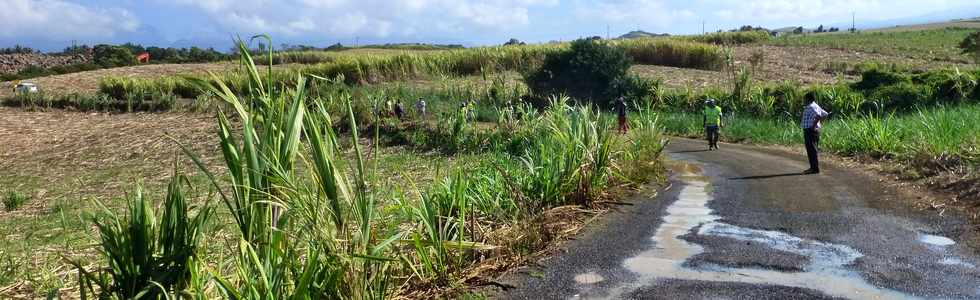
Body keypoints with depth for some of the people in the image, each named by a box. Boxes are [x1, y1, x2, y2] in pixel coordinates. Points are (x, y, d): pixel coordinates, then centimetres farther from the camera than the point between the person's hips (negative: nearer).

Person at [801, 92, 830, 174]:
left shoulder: (810, 107, -15)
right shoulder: (816, 106, 16)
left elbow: (818, 116, -30)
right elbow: (825, 114, 21)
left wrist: (813, 125, -21)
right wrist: (817, 122, 16)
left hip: (810, 130, -10)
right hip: (814, 130, 10)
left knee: (812, 150, -7)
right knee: (812, 150, 15)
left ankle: (815, 169, -6)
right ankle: (813, 168, 21)